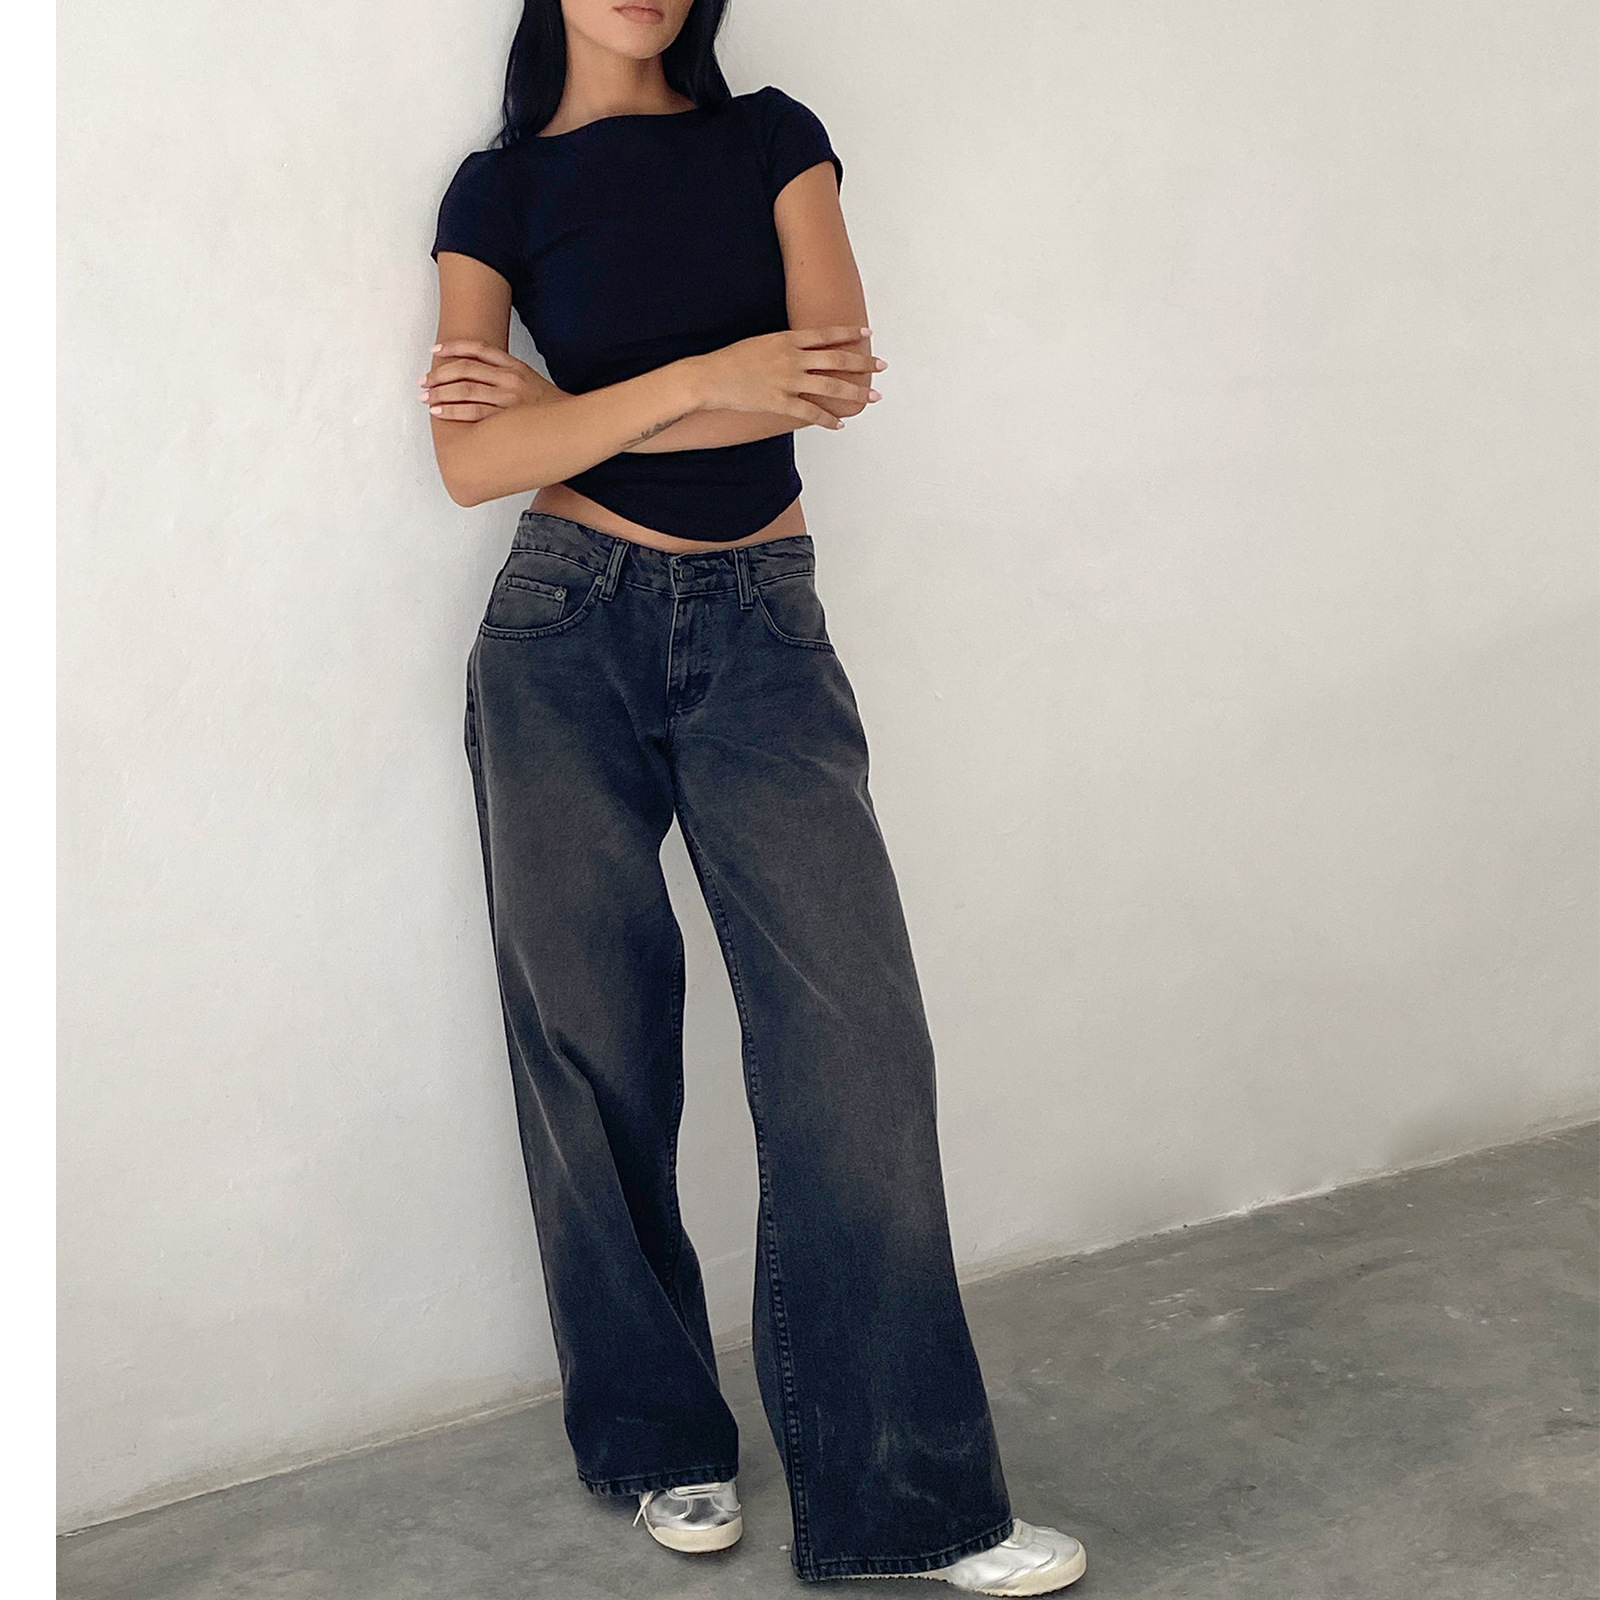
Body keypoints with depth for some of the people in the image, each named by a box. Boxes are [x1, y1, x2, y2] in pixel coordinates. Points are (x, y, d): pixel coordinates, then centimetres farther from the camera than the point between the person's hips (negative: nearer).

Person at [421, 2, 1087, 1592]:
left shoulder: (772, 137, 9)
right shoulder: (501, 188, 6)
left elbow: (834, 375, -7)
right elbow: (471, 459, -9)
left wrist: (564, 407, -9)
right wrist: (705, 379, -19)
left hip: (760, 626, 0)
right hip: (568, 632, 0)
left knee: (854, 1030, -8)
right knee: (592, 1039, 4)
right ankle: (660, 1442, 22)